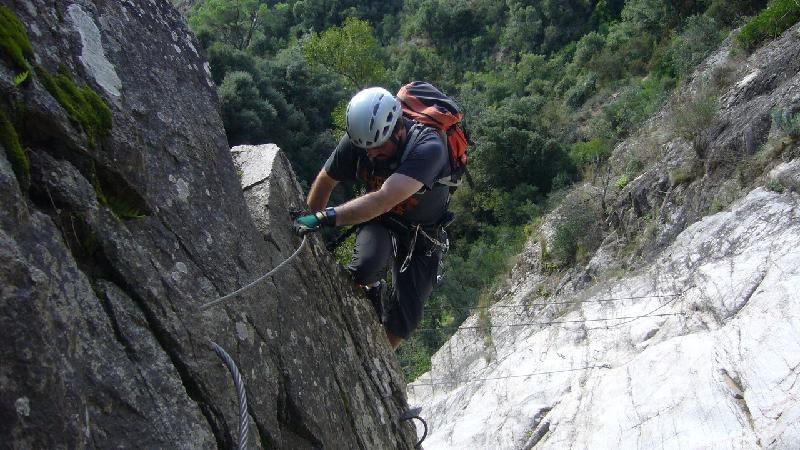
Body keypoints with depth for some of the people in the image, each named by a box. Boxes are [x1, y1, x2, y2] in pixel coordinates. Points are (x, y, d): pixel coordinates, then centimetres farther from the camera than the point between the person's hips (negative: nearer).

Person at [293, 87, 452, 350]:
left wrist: (325, 218, -53)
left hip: (422, 232, -2)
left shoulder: (428, 148, -36)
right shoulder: (356, 141, -23)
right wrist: (309, 223, -2)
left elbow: (384, 200, -48)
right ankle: (371, 290, 4)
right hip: (379, 220, 2)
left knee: (406, 315, -5)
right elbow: (325, 182, -6)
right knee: (367, 266, -32)